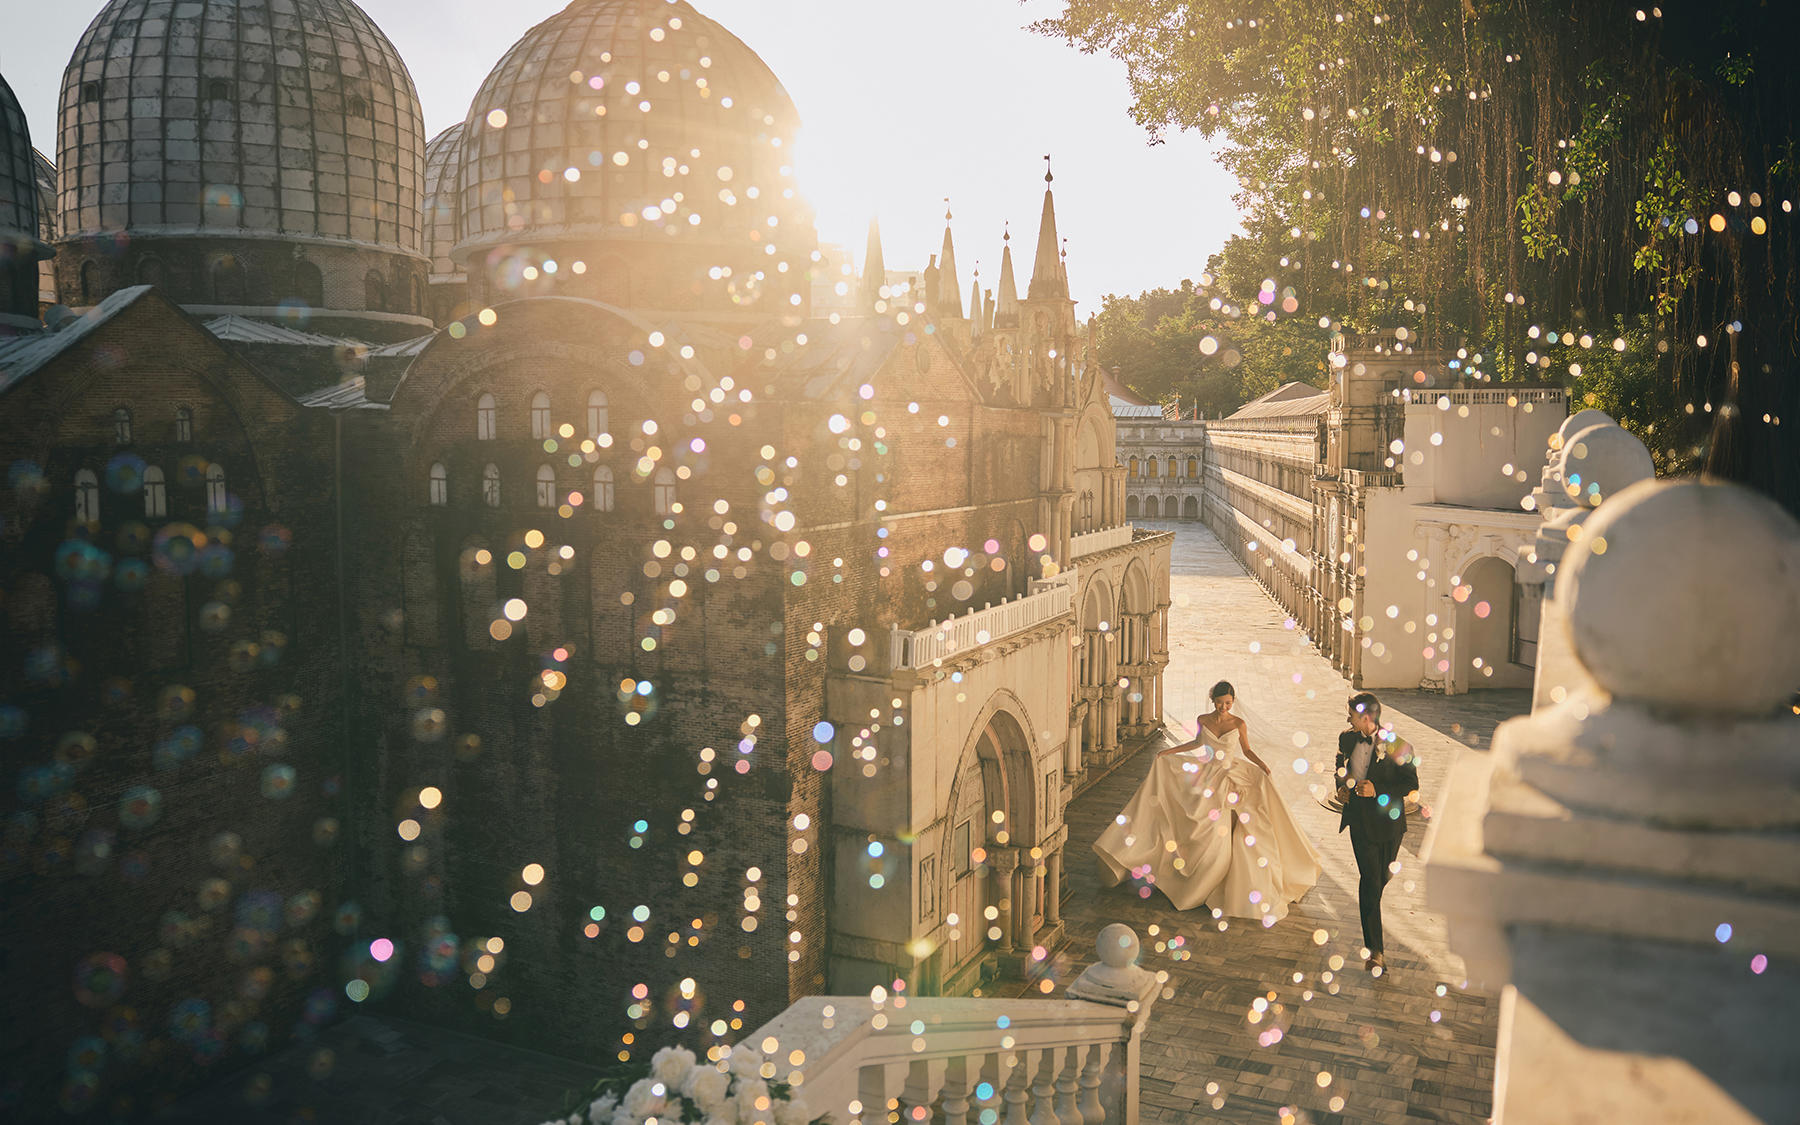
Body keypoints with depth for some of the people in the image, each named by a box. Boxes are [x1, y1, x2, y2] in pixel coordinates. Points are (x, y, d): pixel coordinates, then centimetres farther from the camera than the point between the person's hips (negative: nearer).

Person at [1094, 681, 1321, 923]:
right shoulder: (1204, 720, 0)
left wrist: (1264, 769, -12)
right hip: (1204, 778, 2)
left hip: (1228, 781, -2)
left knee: (1219, 836, -3)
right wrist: (1167, 753, 16)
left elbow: (1247, 751, 3)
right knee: (1200, 832, 4)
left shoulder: (1239, 724, -7)